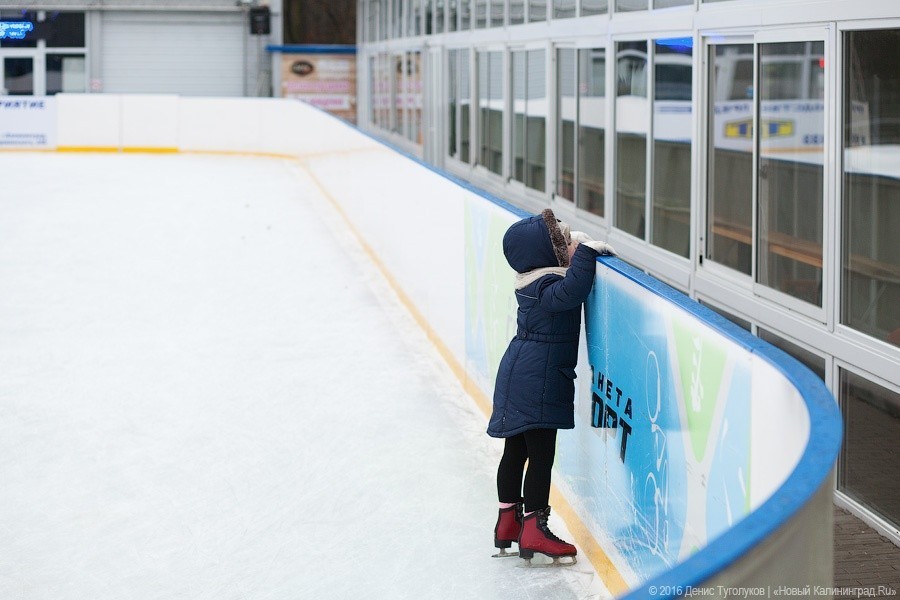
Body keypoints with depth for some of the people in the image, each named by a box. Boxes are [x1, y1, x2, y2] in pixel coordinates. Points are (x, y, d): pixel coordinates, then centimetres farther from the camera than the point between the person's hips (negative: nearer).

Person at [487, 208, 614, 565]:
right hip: (538, 381, -10)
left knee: (516, 450, 17)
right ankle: (533, 530, -2)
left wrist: (584, 248, 10)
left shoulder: (535, 279, 7)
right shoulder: (545, 285, -21)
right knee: (541, 454, -5)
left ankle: (508, 521, 27)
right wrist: (586, 252, -38)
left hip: (519, 374, 10)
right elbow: (570, 291, -41)